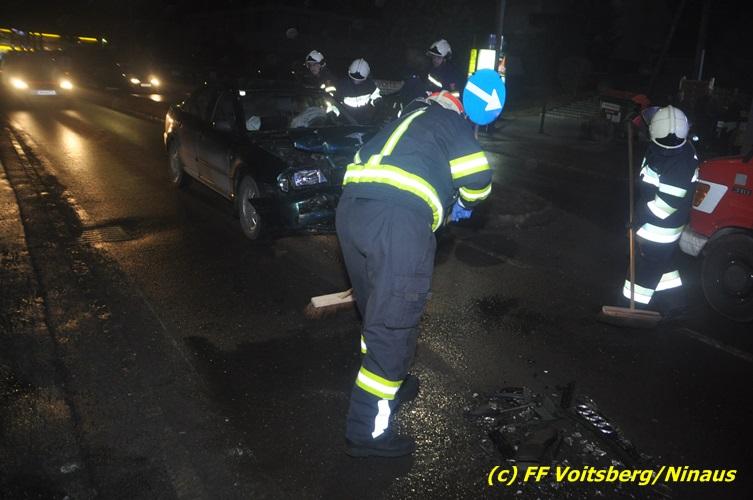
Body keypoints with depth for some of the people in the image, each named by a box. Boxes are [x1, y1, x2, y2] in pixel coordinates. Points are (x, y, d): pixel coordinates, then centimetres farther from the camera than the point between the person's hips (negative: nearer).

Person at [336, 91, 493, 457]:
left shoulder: (409, 119, 35)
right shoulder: (450, 120, 16)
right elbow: (478, 176, 4)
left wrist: (446, 208, 38)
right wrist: (466, 202, 25)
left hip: (351, 205, 8)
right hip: (398, 219, -8)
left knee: (377, 311, 22)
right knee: (393, 323, -2)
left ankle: (391, 385, 40)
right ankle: (367, 432, 4)